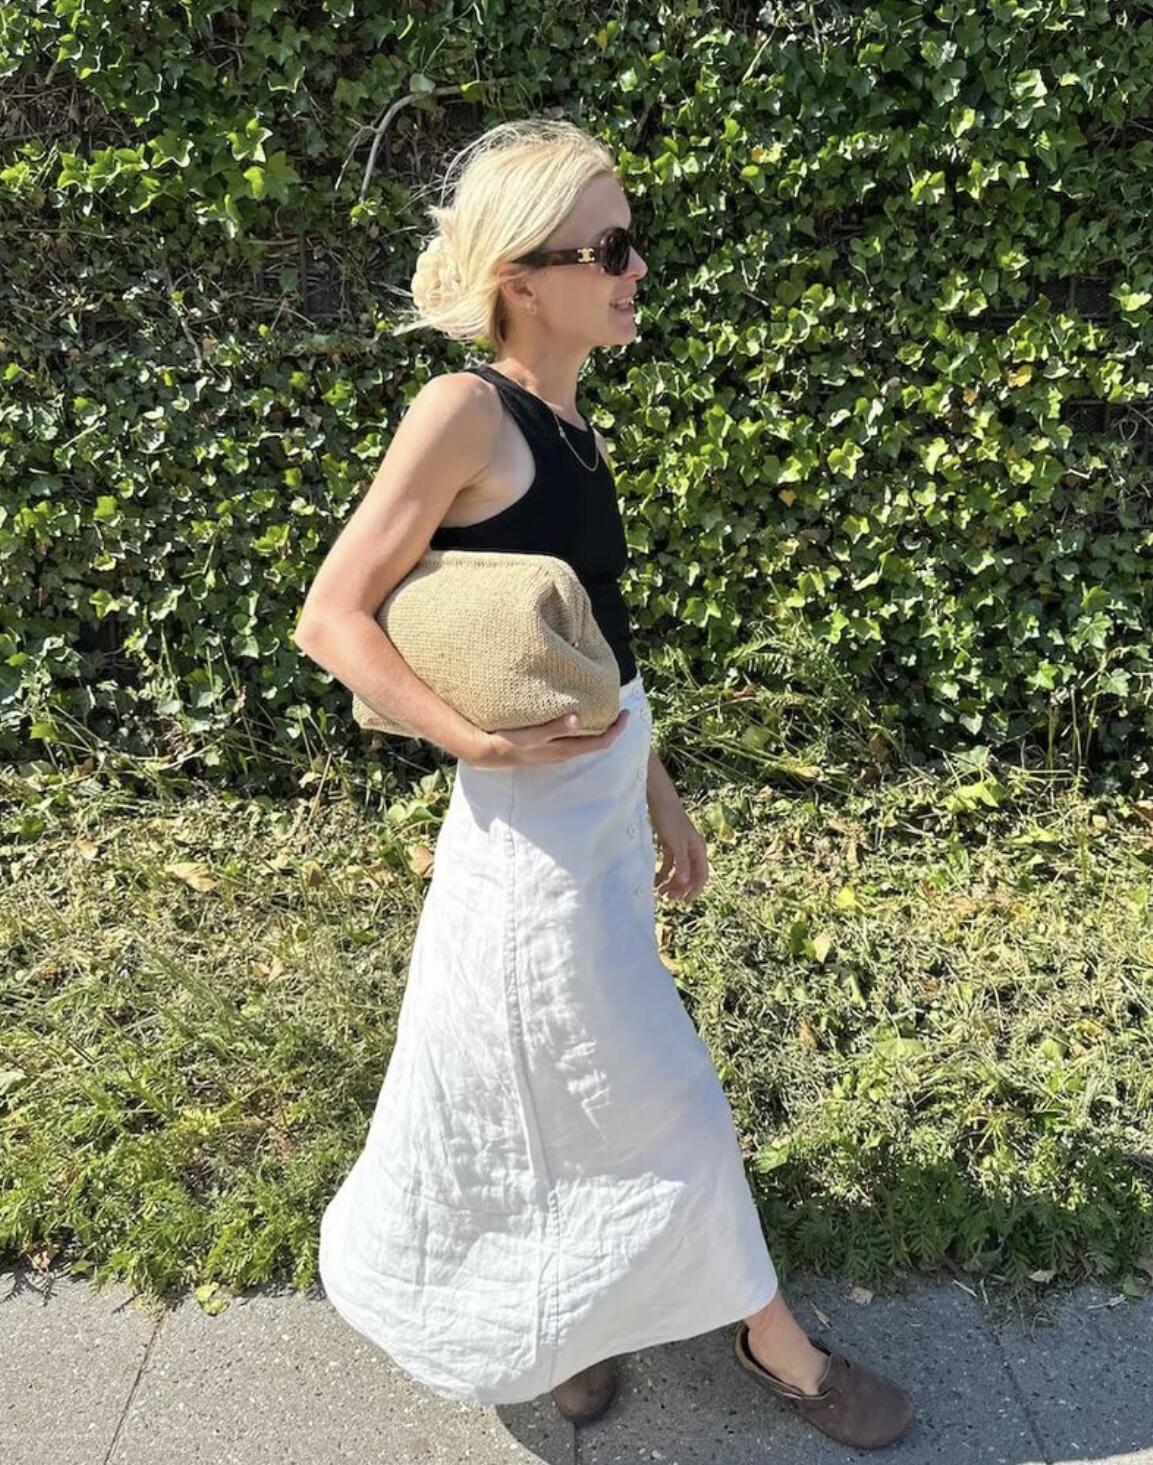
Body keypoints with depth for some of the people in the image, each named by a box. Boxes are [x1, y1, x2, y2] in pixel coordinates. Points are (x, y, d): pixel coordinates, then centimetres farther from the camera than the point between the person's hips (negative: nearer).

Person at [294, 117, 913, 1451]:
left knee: (544, 1085, 23)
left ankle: (556, 1307, 47)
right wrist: (479, 741, -22)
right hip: (537, 817, -8)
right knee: (652, 1098, 9)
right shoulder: (467, 410, -16)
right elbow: (332, 618, -16)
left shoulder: (566, 421, 8)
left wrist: (654, 788, 16)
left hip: (603, 799, 8)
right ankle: (772, 1338, 32)